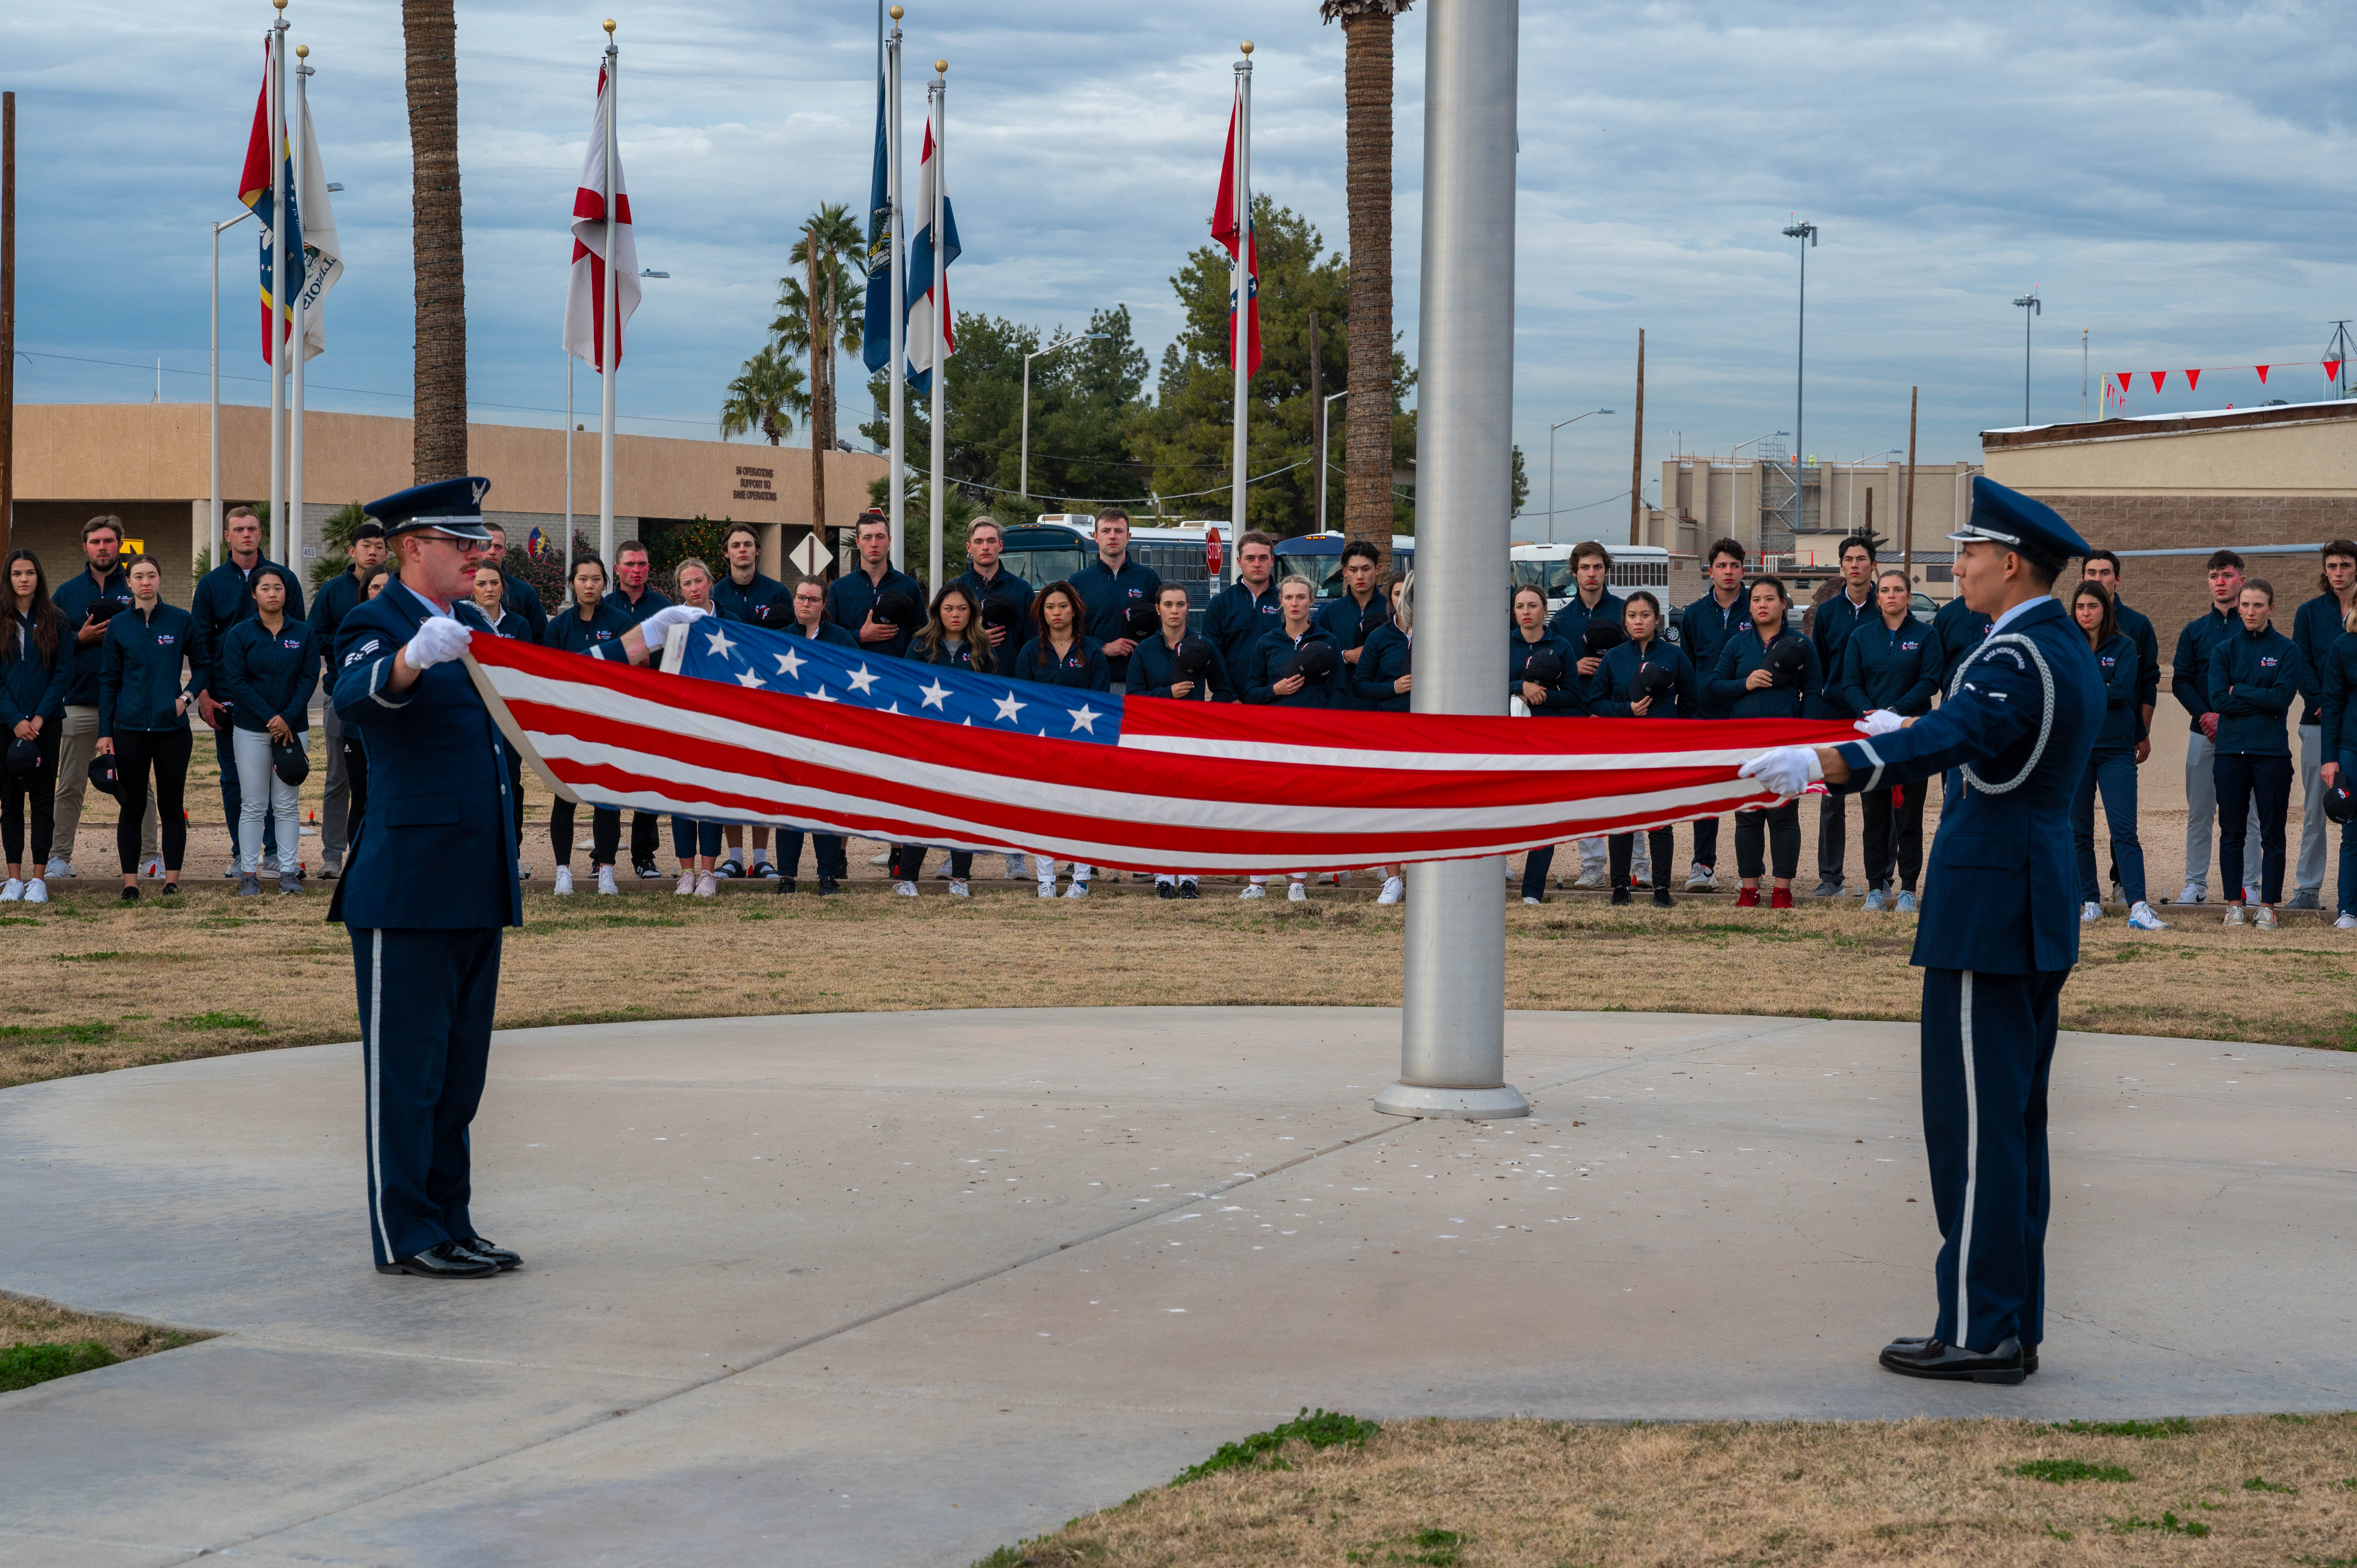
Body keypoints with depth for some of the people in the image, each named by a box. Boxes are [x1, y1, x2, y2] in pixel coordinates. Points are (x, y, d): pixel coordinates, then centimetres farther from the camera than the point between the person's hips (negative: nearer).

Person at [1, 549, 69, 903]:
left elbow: (64, 673, -1)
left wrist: (39, 718, -10)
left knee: (43, 798, -1)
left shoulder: (55, 623, 2)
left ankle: (39, 878, 2)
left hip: (45, 723, -1)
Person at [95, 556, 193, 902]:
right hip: (130, 729, 1)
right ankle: (130, 882, 6)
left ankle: (172, 879, 9)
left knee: (171, 807, 3)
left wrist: (188, 695, -5)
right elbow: (109, 680, 6)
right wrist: (105, 731, 2)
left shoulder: (182, 621, 1)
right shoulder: (118, 626, 4)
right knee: (132, 807, 2)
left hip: (172, 727, -1)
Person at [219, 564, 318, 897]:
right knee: (253, 805, -1)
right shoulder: (240, 634, 1)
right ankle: (248, 874, 3)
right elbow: (236, 682, -6)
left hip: (293, 727, 1)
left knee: (287, 804, 3)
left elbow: (309, 678, 0)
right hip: (251, 729, -1)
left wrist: (288, 718, -12)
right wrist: (271, 718, -13)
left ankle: (287, 872, 7)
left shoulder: (303, 633, 5)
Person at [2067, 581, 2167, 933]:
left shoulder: (2124, 646, 3)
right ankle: (2089, 902, 15)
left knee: (2125, 830, -10)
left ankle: (2139, 907, -16)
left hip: (2116, 749, -3)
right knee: (2079, 831, 6)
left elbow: (2123, 691, -10)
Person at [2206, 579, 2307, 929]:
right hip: (2231, 750, 2)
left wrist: (2238, 692, -6)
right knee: (2232, 832, 4)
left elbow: (2283, 697, -9)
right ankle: (2234, 904, 10)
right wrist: (2262, 701, -8)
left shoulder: (2287, 650, 4)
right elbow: (2218, 699, -5)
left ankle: (2268, 906, 5)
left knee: (2272, 834, 0)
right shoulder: (2224, 650, 8)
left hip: (2272, 752, -1)